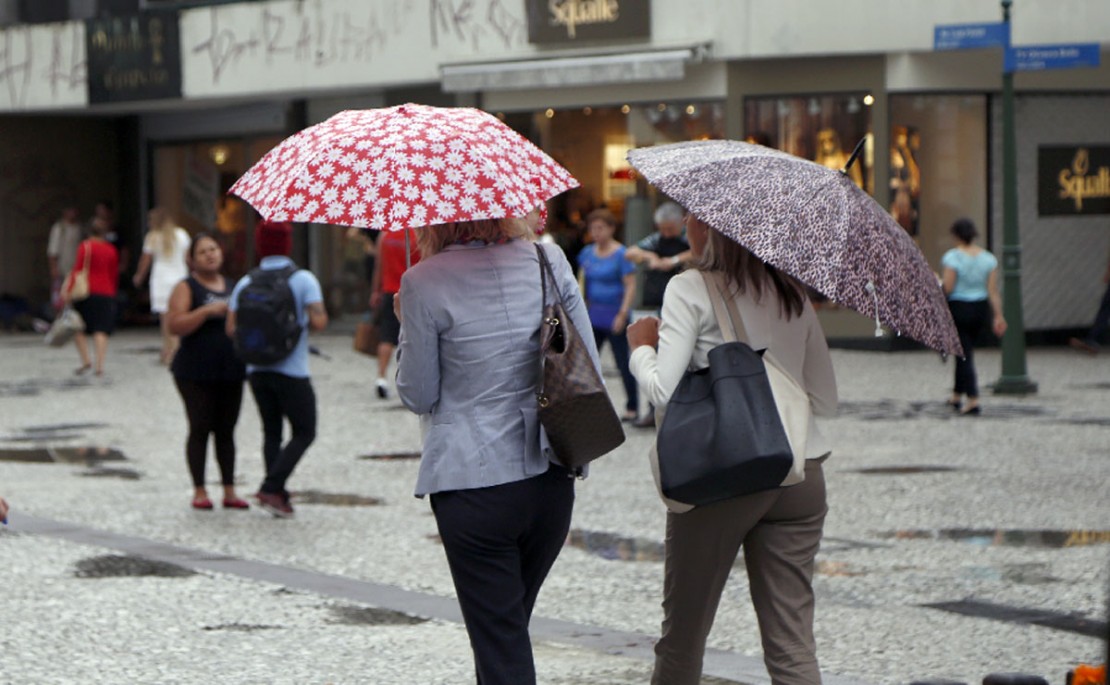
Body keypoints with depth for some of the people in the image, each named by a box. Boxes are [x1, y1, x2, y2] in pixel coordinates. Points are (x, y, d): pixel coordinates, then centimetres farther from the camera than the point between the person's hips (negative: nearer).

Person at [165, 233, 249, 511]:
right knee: (200, 428, -3)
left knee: (226, 431, 7)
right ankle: (199, 491, 3)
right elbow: (174, 325, -14)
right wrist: (208, 311, -21)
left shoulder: (233, 287, 15)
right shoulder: (186, 288, -2)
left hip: (231, 371, 5)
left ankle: (229, 491, 11)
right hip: (196, 373, -5)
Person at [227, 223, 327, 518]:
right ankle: (271, 488, -9)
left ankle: (278, 497, 10)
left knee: (271, 432, 14)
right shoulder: (303, 280, -8)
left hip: (257, 369, 4)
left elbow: (231, 328, -1)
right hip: (292, 370, -4)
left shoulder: (245, 283, 3)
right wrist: (319, 318, 6)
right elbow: (318, 322, -17)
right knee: (304, 433, 5)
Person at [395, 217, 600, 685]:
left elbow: (418, 396, -4)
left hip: (473, 483, -4)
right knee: (508, 625, 21)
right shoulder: (549, 260, 0)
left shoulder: (425, 283, -11)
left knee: (500, 644, 2)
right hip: (552, 480, 4)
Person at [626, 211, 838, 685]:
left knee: (683, 633, 12)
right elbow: (825, 399, 11)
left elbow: (663, 391, -13)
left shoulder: (691, 289, -6)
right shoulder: (793, 294, 11)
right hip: (799, 478, 5)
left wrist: (641, 346, 4)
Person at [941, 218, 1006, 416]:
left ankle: (973, 401, -12)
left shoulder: (953, 257, -14)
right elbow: (993, 290, -1)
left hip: (958, 309, -5)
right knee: (966, 352, 20)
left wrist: (937, 282, 5)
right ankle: (957, 397, 32)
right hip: (980, 309, 5)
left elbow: (947, 288, -16)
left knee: (964, 355, -2)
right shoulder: (987, 258, 1)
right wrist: (998, 316, 2)